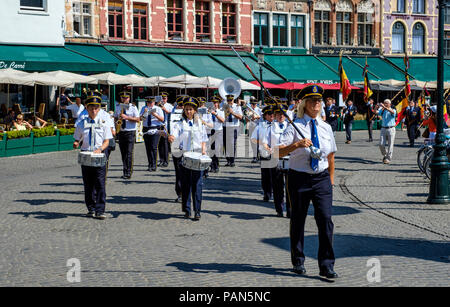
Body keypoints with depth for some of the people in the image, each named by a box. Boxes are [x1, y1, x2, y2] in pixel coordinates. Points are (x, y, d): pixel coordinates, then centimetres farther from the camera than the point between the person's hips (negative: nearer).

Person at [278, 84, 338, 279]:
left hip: (322, 178, 3)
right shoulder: (295, 126, -5)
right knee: (298, 220, 7)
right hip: (299, 178, -3)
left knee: (325, 219, -8)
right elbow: (279, 152, -15)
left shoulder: (326, 128, 10)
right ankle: (298, 262, 23)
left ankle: (326, 266, -6)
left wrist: (331, 180, 17)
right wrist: (298, 144, -30)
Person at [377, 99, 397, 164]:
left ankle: (388, 158, 6)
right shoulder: (382, 111, 11)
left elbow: (392, 112, -25)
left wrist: (384, 107, -39)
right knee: (381, 144, -3)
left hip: (391, 129, -3)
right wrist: (378, 107, -25)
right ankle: (384, 155, 20)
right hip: (383, 129, 3)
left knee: (390, 145, -2)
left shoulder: (393, 110, -1)